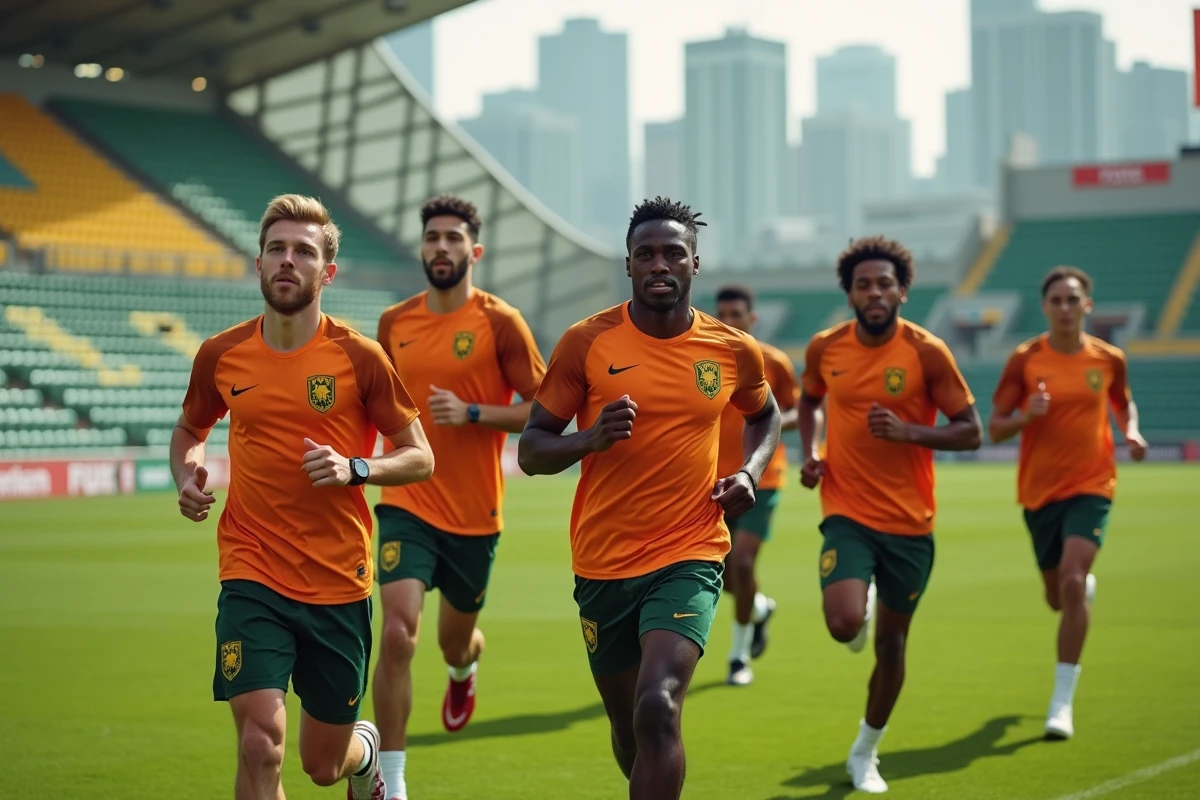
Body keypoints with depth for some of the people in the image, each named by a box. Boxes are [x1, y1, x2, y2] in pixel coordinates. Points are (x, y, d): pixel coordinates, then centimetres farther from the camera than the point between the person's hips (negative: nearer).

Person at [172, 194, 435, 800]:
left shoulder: (358, 357, -6)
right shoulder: (221, 355, 0)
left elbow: (420, 458, 1)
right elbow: (189, 429, 20)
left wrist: (354, 469, -18)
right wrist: (187, 477, -2)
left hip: (340, 585, 0)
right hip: (253, 577, 0)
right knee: (260, 744, -19)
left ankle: (366, 750, 50)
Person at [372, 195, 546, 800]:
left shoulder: (500, 322, -7)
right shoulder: (393, 323, 4)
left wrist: (471, 414, -19)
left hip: (475, 513, -1)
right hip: (407, 505, 1)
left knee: (454, 640, 16)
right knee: (398, 634, -17)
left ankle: (464, 668, 57)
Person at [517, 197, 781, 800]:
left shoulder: (734, 351, 0)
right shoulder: (586, 343, -5)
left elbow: (765, 416, 22)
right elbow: (531, 450, -2)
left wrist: (750, 472, 2)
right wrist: (590, 439, -22)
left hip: (689, 557, -1)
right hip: (603, 565, 1)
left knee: (657, 710, -23)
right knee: (629, 729, 14)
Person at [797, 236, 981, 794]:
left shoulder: (927, 352, -10)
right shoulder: (825, 348, -2)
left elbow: (970, 432, -6)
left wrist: (908, 431, -22)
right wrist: (808, 453, 2)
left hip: (909, 523, 0)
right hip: (847, 513, 0)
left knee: (891, 644, 9)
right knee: (844, 623, -23)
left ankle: (865, 753, 31)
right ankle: (865, 607, 17)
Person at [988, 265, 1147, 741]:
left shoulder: (1109, 359, -1)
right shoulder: (1024, 360, -6)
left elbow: (1123, 403, 19)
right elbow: (995, 428, -3)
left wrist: (1132, 432, -2)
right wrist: (1027, 415, -24)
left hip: (1091, 487, -1)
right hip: (1039, 491, 1)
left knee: (1072, 583, -21)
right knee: (1058, 596, 15)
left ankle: (1062, 702, -14)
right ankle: (1087, 587, 57)